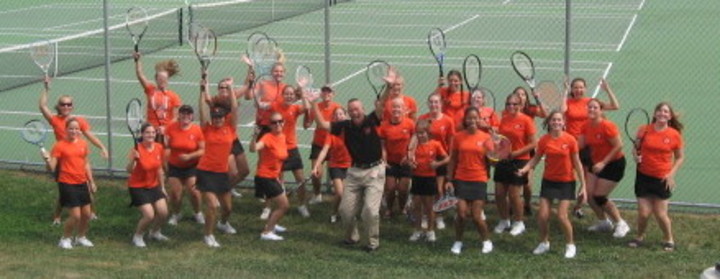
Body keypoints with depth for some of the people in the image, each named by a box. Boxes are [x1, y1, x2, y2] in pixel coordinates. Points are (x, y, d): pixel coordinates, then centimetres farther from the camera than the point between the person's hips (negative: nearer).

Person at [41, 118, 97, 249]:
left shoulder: (83, 144, 6)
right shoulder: (59, 146, -9)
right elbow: (51, 168, -12)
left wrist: (91, 181, 15)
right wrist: (47, 160, -32)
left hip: (82, 183, 6)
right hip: (67, 184, -5)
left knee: (87, 214, 8)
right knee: (75, 215, -9)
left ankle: (81, 237, 32)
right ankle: (65, 239, 14)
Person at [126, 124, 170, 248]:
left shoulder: (159, 148, -5)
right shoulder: (137, 149, -22)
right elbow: (129, 170, -31)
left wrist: (162, 187, 14)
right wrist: (132, 159, -49)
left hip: (154, 185, 6)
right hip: (138, 187, -6)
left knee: (163, 212, -1)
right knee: (149, 215, -14)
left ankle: (155, 233, 30)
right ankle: (137, 237, 14)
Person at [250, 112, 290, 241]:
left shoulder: (282, 137, 4)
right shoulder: (268, 137, -21)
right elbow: (253, 149, -40)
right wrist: (255, 136, -58)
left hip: (273, 177, 9)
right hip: (264, 177, -9)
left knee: (283, 204, 24)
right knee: (284, 205, -10)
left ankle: (270, 225, 46)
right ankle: (266, 233, -4)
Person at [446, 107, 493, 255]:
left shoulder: (485, 137, -1)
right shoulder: (458, 137, 1)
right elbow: (453, 159, 7)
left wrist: (489, 151, -18)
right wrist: (449, 180, 3)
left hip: (479, 180, -1)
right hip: (461, 180, 1)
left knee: (476, 216, -3)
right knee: (461, 213, -7)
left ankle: (487, 241, 21)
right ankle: (458, 242, 15)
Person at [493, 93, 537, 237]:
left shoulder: (526, 120, -10)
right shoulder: (504, 119, 5)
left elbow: (533, 143, -10)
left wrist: (516, 152, -18)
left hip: (519, 161, -5)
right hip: (503, 160, 5)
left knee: (514, 194, -2)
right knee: (499, 193, 6)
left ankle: (519, 223, 18)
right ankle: (504, 221, 27)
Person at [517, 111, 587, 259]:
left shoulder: (570, 140, -11)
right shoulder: (544, 140, -5)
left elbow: (577, 164, -5)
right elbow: (536, 159, 4)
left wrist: (583, 186, -6)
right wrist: (524, 169, -15)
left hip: (566, 182, -2)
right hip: (548, 181, 3)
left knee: (562, 216, -11)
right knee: (543, 215, -3)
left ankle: (570, 245, 12)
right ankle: (544, 243, 23)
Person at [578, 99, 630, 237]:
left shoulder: (607, 126, -22)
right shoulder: (587, 126, -1)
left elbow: (619, 146, -23)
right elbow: (580, 144, 0)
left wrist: (603, 163, -25)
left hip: (614, 164, -7)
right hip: (597, 163, 7)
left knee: (599, 197, -8)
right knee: (589, 194, 2)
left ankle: (620, 224, 10)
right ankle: (603, 221, 25)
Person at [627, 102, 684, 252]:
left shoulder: (675, 135, -4)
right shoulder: (644, 130, -1)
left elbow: (680, 157, 6)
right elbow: (636, 149, 12)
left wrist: (672, 173, -7)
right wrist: (635, 156, -10)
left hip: (663, 179, -1)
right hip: (644, 176, 1)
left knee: (661, 214, -1)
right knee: (644, 213, -2)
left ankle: (669, 240, 24)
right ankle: (639, 237, 26)